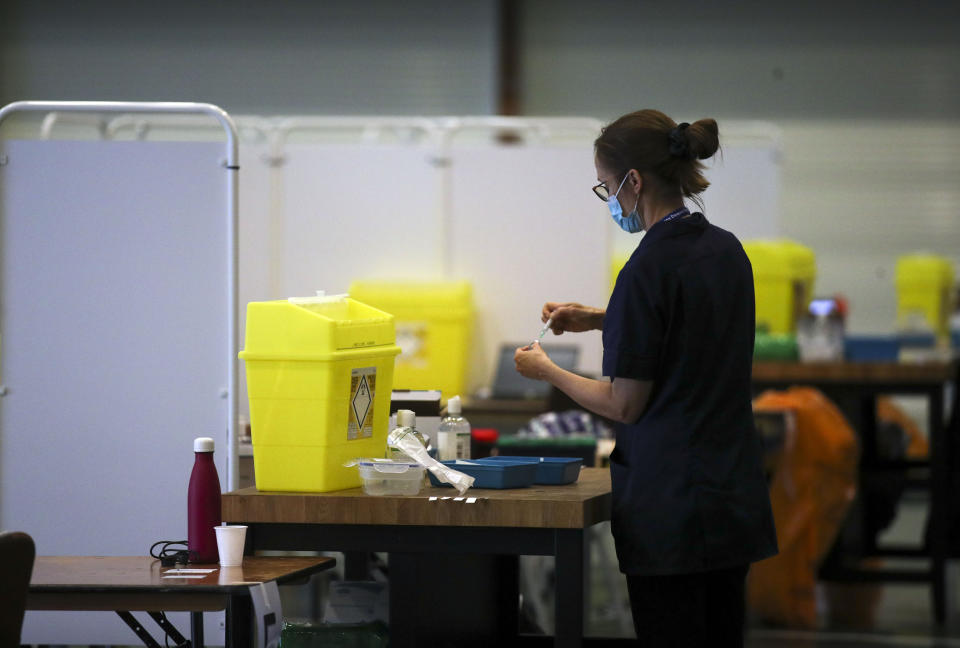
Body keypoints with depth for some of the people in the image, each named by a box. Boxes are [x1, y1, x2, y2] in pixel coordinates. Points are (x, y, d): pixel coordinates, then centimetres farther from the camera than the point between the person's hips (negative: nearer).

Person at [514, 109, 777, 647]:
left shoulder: (649, 269, -17)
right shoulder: (726, 250, 8)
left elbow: (625, 404, -12)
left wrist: (546, 371, 3)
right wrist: (599, 320, 22)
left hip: (671, 504, -8)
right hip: (737, 498, 8)